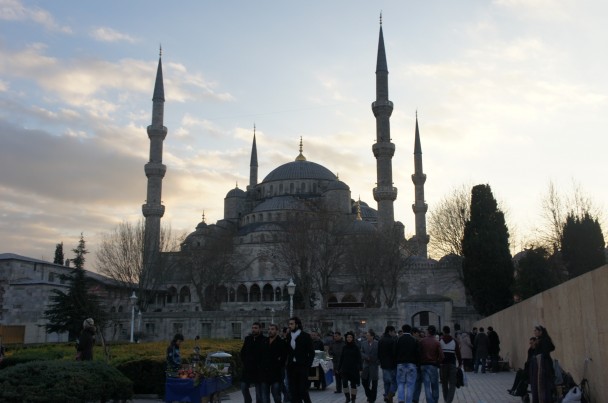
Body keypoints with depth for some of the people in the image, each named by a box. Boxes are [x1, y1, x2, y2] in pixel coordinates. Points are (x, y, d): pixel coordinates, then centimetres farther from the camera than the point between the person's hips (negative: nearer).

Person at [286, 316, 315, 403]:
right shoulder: (288, 337, 8)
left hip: (302, 367, -4)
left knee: (303, 390, -7)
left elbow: (311, 353, -2)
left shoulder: (305, 336, -3)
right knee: (293, 392, 3)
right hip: (291, 367, 4)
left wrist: (308, 366, -9)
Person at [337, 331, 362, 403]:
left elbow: (359, 358, -5)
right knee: (344, 383, -11)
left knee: (353, 384, 4)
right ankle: (347, 397, 7)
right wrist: (339, 368, 9)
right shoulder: (344, 347, 6)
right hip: (345, 368, 2)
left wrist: (360, 368, -13)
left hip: (353, 368, -2)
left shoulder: (356, 347, -2)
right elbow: (341, 358, 10)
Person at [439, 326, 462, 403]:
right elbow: (458, 353, -1)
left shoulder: (440, 341, 0)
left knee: (444, 384, 14)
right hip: (452, 364, -1)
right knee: (452, 384, -1)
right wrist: (460, 363, 7)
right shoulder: (454, 341, 1)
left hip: (442, 364, 1)